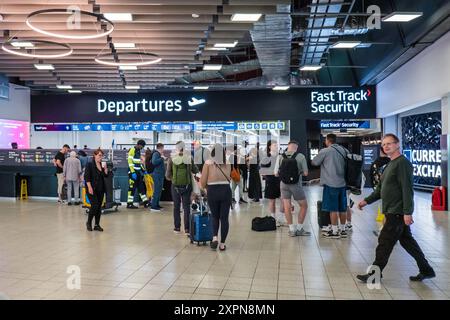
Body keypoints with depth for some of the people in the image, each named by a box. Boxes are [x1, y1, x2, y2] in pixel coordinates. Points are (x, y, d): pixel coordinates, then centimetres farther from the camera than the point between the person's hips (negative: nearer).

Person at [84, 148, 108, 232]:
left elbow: (106, 176, 11)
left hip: (100, 189, 6)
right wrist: (89, 187, -18)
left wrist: (105, 168, -5)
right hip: (92, 189, -6)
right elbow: (87, 177, -11)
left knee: (99, 207, 7)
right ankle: (89, 222, 9)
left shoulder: (102, 164, 10)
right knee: (94, 205, -12)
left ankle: (97, 225, 14)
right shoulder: (90, 164, -7)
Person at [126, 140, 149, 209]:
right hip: (132, 172, -9)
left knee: (141, 187, 11)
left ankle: (145, 202, 15)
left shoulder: (138, 151, 16)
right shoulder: (132, 150, -11)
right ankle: (129, 204, 1)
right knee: (132, 187, -5)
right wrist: (133, 172, -22)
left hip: (138, 172, 9)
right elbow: (130, 162, -17)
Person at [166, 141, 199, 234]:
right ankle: (187, 229, 5)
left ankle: (177, 227, 18)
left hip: (175, 186, 0)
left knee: (176, 207, 14)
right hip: (187, 185, 0)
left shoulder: (171, 159, -6)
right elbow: (195, 171, 2)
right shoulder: (189, 158, -4)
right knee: (186, 207, 7)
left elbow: (167, 175, -2)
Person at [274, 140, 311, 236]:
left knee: (287, 207, 11)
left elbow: (276, 173, -2)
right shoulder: (300, 156, -10)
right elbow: (305, 173, -9)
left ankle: (292, 229, 14)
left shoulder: (280, 157, -5)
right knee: (304, 206, 14)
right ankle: (299, 228, 15)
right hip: (296, 185, -2)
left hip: (284, 184, 2)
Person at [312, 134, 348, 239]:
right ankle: (342, 229, 22)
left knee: (333, 209, 0)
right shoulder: (344, 150, 6)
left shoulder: (325, 151, -9)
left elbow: (314, 162, 0)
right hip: (342, 183, 6)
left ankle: (334, 231, 6)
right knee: (342, 208, 12)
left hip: (331, 183, -6)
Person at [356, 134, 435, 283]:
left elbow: (407, 189, -21)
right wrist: (367, 201, 14)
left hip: (397, 213, -10)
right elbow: (380, 189, 21)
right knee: (407, 241, 15)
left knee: (385, 241, -3)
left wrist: (407, 212, -24)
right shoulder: (390, 165, 17)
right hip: (393, 212, 10)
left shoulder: (402, 163, -14)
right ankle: (426, 270, 26)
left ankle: (375, 274, 6)